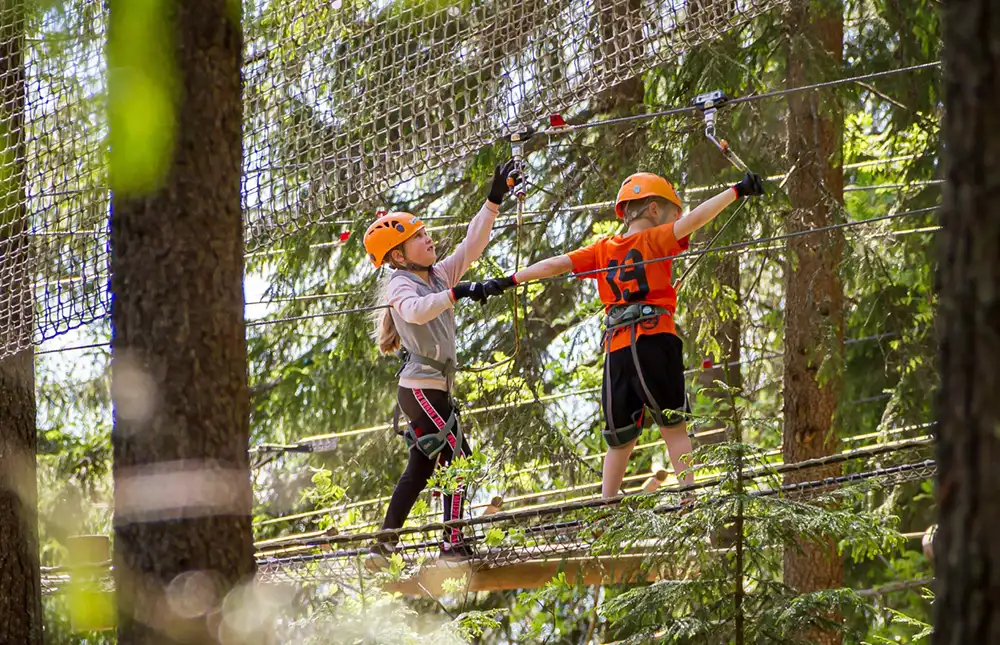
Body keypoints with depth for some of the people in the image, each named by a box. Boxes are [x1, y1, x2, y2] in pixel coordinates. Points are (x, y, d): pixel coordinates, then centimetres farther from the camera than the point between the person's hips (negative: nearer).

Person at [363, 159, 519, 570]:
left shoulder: (439, 275, 12)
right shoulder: (400, 285, -11)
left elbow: (472, 245, 10)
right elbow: (414, 311, -33)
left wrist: (494, 201, 3)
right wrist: (454, 294, -44)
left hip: (434, 388, 9)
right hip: (420, 387, -9)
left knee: (421, 468, 10)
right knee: (458, 459, -10)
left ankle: (383, 548, 13)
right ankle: (453, 545, -10)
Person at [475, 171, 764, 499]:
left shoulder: (602, 250, 16)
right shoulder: (655, 239, 4)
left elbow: (556, 264, 13)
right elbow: (693, 219, -10)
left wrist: (509, 280, 16)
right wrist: (737, 191, -12)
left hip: (616, 351, 4)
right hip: (654, 340, -4)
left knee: (620, 439, 12)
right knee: (674, 427, -2)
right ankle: (690, 497, -13)